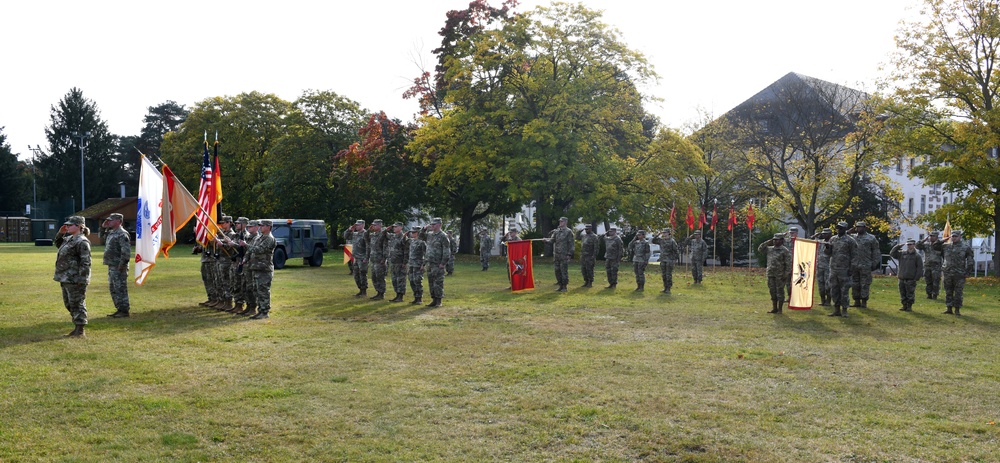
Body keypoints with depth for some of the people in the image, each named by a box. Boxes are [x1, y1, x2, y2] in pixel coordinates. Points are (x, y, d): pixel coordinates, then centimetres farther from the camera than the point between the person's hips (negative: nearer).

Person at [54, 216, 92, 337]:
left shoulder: (82, 242, -15)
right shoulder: (69, 239, 15)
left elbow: (85, 262, -20)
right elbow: (58, 244, 36)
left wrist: (82, 279, -23)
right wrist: (60, 233, 17)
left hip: (75, 280, -11)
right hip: (65, 278, 11)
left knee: (77, 304, -5)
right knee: (69, 304, 16)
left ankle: (80, 331, 2)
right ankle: (77, 328, 25)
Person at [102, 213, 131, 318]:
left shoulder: (122, 234, -15)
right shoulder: (110, 233, 16)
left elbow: (126, 250, -22)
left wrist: (123, 264, -24)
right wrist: (104, 227, 20)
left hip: (119, 267, -11)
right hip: (111, 266, 11)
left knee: (120, 288, -7)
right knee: (113, 288, 15)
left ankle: (124, 311, -2)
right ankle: (119, 309, 22)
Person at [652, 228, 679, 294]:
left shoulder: (672, 241, -8)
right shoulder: (661, 240, 9)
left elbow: (676, 250, -5)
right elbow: (653, 241, 16)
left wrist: (676, 258, -6)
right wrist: (658, 234, 5)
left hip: (669, 260, -6)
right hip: (662, 260, 6)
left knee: (669, 275, -4)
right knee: (663, 275, 9)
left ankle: (668, 289, 0)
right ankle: (665, 288, 17)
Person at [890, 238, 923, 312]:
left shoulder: (917, 256, -1)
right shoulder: (902, 254, 10)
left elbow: (920, 268, -2)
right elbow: (892, 253, 11)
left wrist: (916, 278, -8)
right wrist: (898, 246, 1)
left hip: (910, 280, -4)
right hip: (902, 279, 4)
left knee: (910, 294, -1)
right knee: (902, 294, 10)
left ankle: (909, 307, 8)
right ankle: (904, 306, 19)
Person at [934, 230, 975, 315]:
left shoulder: (965, 247, -1)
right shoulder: (946, 246, 8)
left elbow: (971, 260, 1)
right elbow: (935, 247, 14)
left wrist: (968, 272, -5)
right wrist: (943, 241, 2)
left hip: (959, 274, -3)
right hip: (948, 273, 3)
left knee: (958, 293, 0)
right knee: (948, 292, 8)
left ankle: (957, 310, 7)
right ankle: (949, 308, 14)